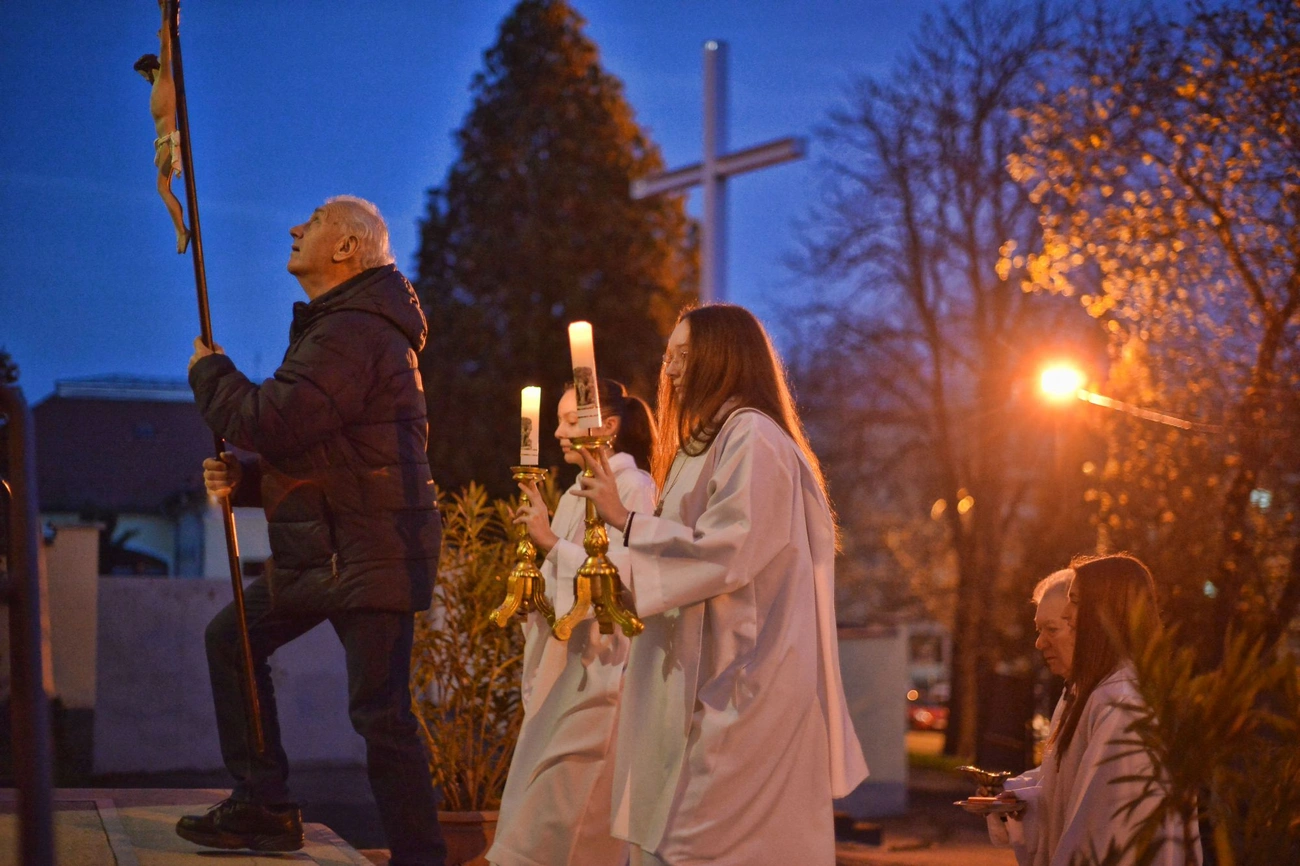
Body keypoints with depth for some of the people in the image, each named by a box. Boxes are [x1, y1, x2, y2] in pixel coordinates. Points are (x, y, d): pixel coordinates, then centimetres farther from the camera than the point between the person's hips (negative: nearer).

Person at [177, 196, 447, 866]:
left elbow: (273, 423, -26)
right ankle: (263, 806, 20)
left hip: (370, 556, -11)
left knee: (380, 712, -11)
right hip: (326, 552, 11)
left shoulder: (353, 334, -18)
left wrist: (209, 373, -6)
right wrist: (242, 480, 7)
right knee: (232, 636, 16)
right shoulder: (333, 327, 20)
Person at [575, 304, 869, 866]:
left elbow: (726, 550, -20)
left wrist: (624, 519, -16)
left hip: (737, 682, -10)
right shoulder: (717, 439, 19)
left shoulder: (752, 438, -12)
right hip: (707, 674, 10)